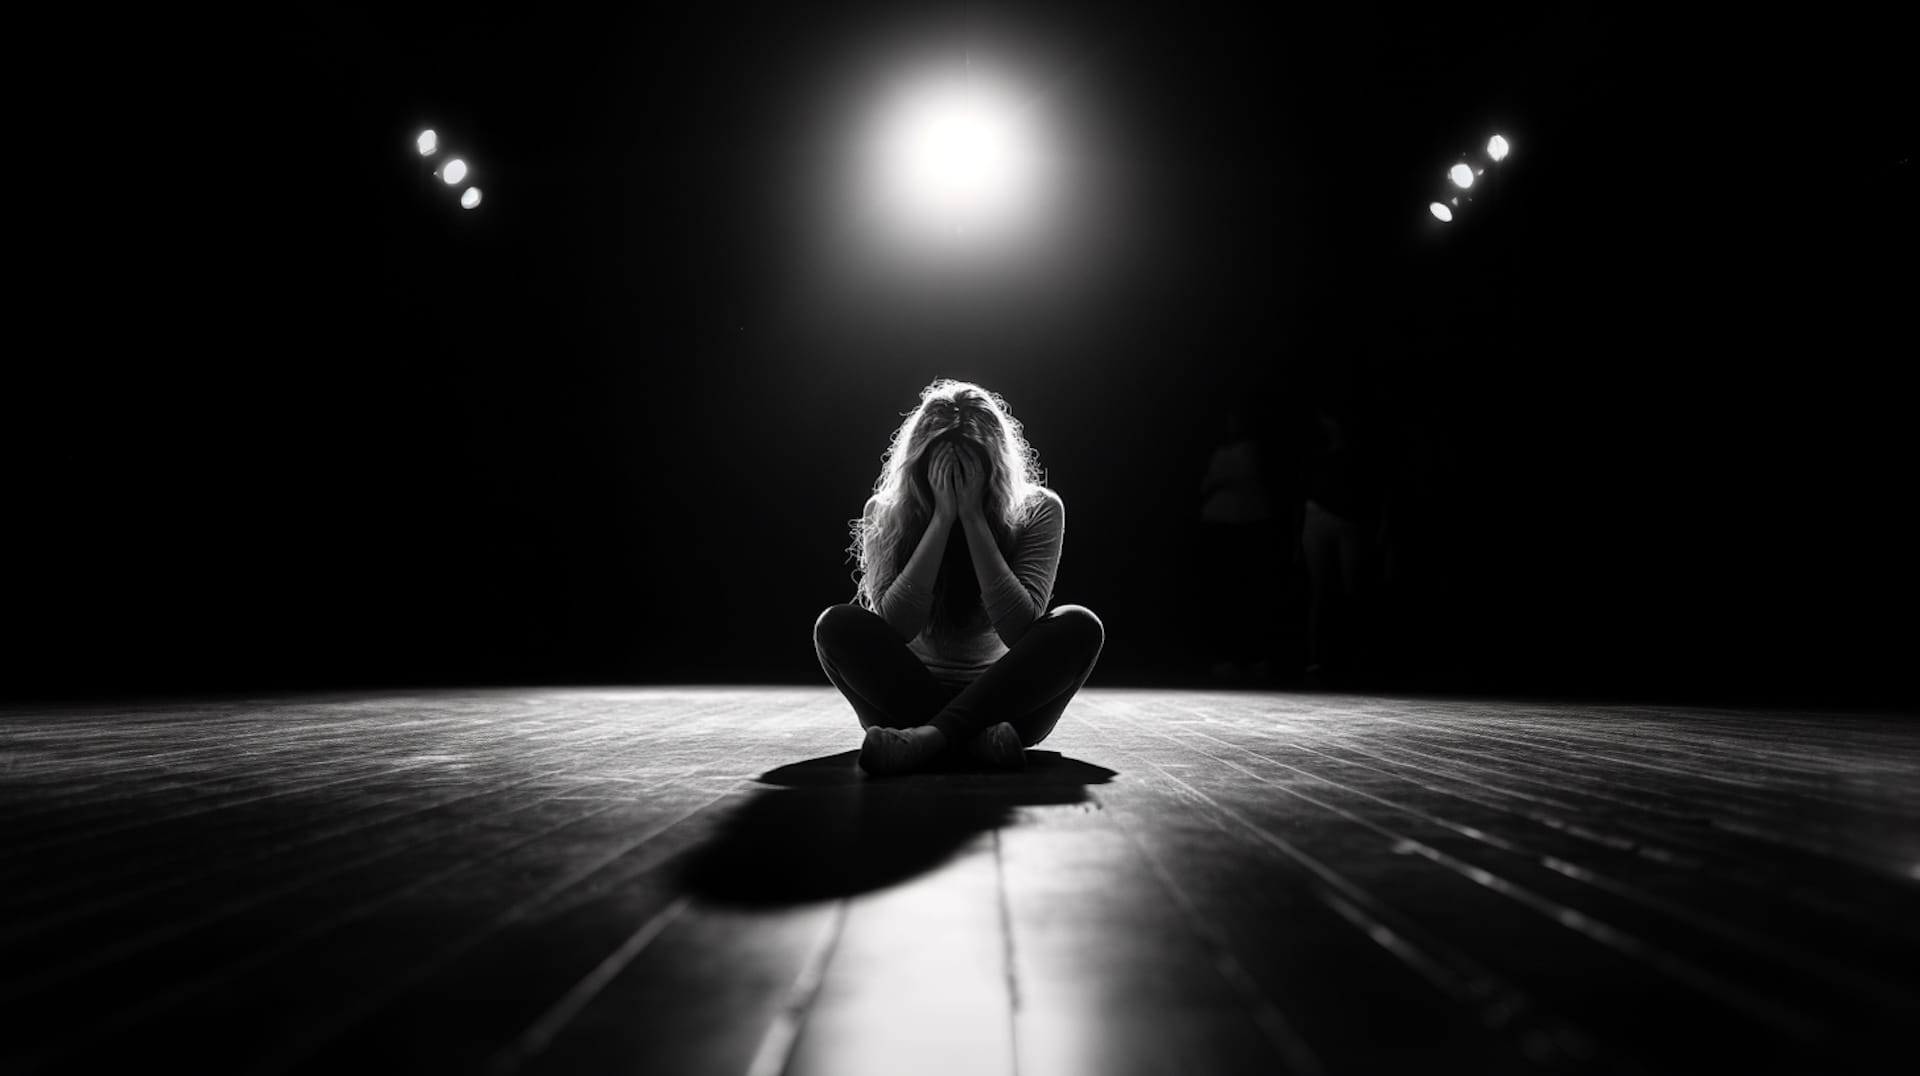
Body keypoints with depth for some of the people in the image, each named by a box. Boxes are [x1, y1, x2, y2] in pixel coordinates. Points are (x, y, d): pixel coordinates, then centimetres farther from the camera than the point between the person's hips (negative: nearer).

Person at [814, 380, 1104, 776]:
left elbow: (1019, 631, -20)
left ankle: (930, 735, -34)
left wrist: (973, 517, -23)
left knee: (1080, 625, -26)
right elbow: (895, 626, -20)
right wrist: (942, 517, -23)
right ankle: (975, 738, -32)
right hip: (911, 692, 1)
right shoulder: (885, 513, -6)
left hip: (1001, 697, 0)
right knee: (835, 624, -24)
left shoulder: (1036, 510, -8)